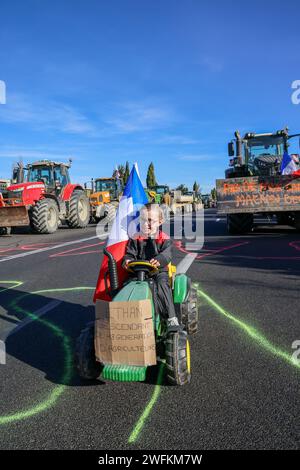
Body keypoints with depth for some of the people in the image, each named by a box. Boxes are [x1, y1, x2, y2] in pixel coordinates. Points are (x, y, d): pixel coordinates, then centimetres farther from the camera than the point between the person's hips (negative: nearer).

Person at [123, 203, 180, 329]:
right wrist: (127, 261, -18)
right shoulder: (135, 239, 12)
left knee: (162, 284, -31)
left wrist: (159, 260, -35)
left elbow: (166, 255, -11)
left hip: (159, 271, -2)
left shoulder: (164, 239, 4)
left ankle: (171, 318, -26)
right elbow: (130, 254, 8)